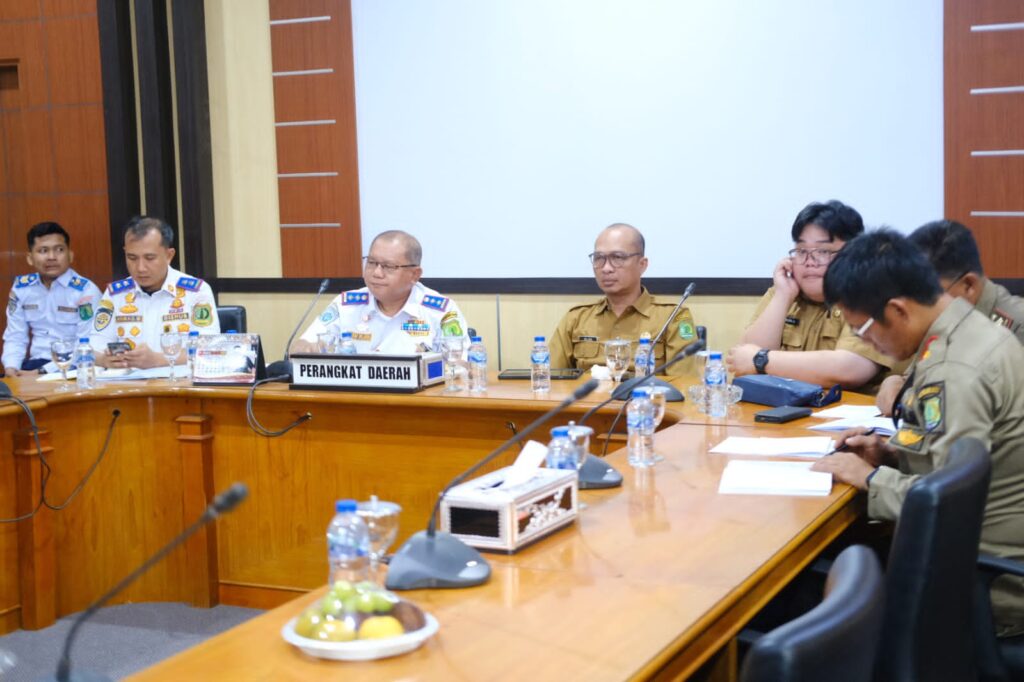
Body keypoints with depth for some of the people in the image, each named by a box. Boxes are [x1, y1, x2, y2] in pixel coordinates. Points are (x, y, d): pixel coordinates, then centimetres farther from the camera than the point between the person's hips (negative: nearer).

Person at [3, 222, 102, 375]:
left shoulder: (86, 291, -8)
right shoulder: (20, 288, 8)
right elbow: (15, 337, 14)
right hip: (34, 364, 4)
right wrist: (11, 366, -7)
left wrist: (42, 371, -21)